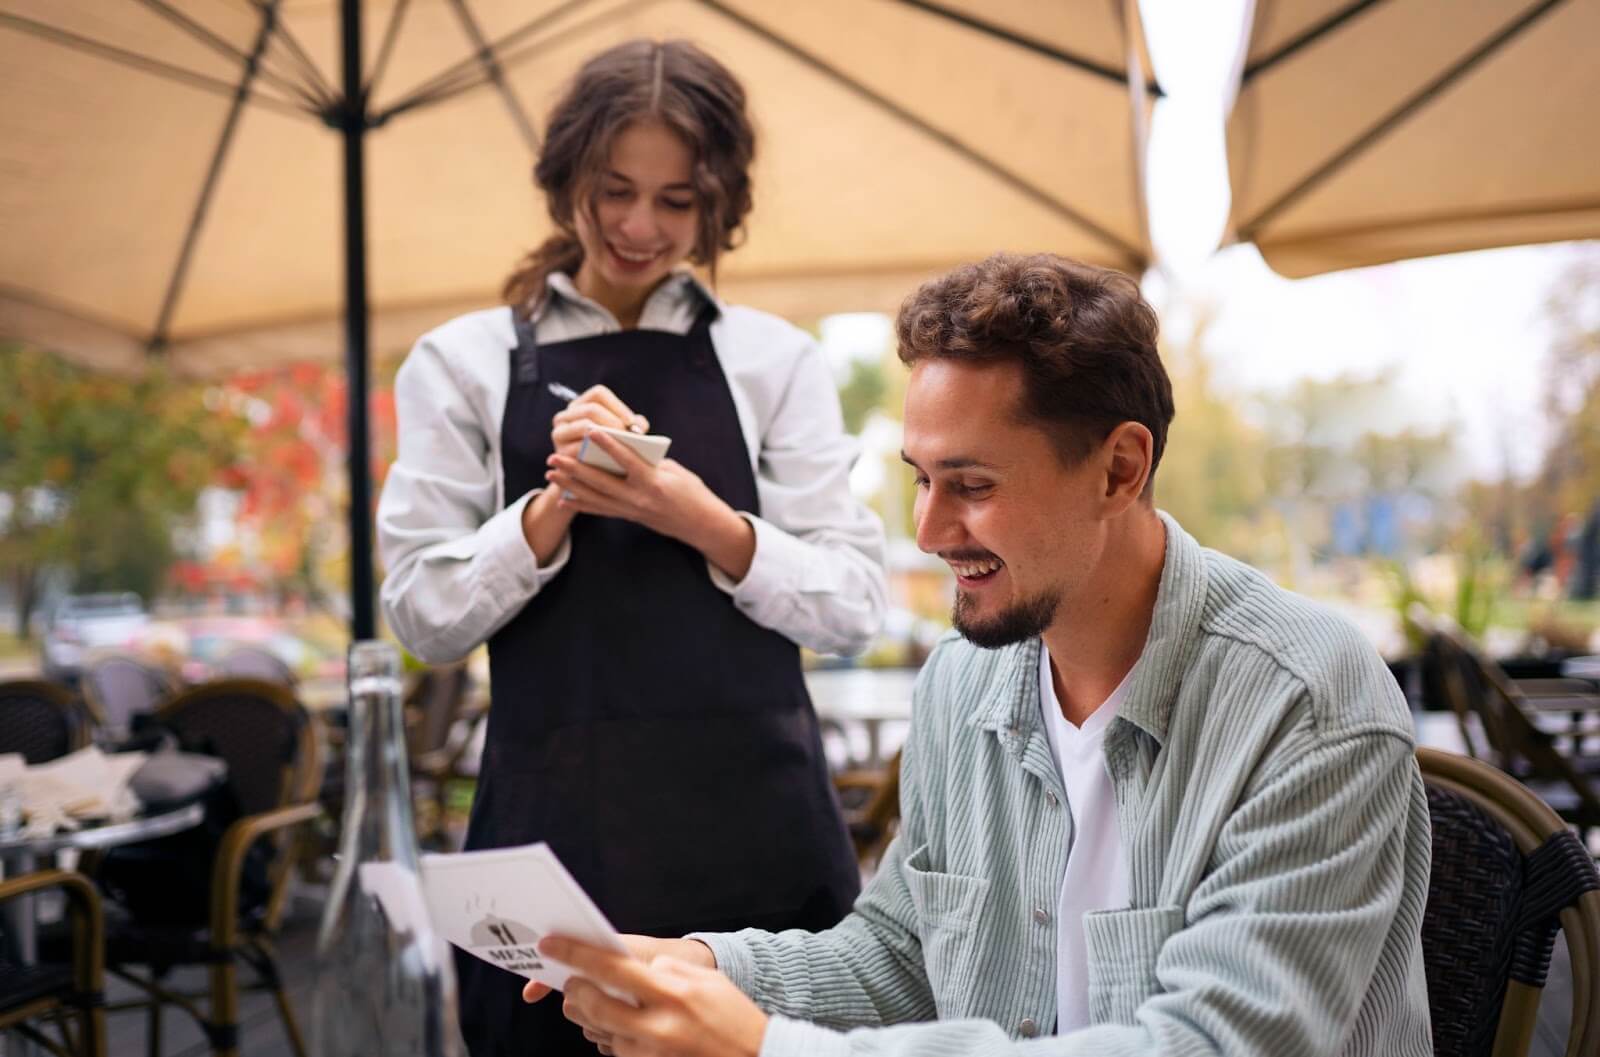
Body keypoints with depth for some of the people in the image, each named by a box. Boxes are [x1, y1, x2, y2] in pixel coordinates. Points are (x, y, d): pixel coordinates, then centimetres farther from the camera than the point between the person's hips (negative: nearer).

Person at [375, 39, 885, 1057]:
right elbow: (424, 614, 2)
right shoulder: (464, 363, 6)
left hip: (755, 821, 1)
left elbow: (855, 606, 1)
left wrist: (702, 522, -14)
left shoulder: (775, 360, 6)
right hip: (559, 821, 0)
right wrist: (552, 508, -14)